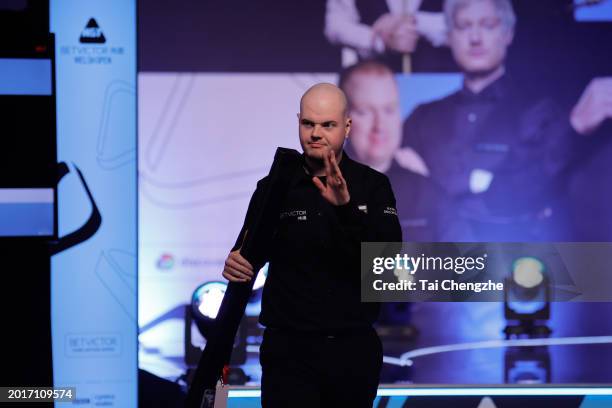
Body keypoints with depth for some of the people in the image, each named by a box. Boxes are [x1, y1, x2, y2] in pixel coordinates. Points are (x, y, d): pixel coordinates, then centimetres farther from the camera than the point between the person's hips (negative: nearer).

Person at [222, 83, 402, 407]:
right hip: (289, 350, -1)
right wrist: (236, 264, -18)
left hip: (355, 348, 1)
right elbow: (248, 253, 6)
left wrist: (346, 208, -28)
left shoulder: (372, 186, 1)